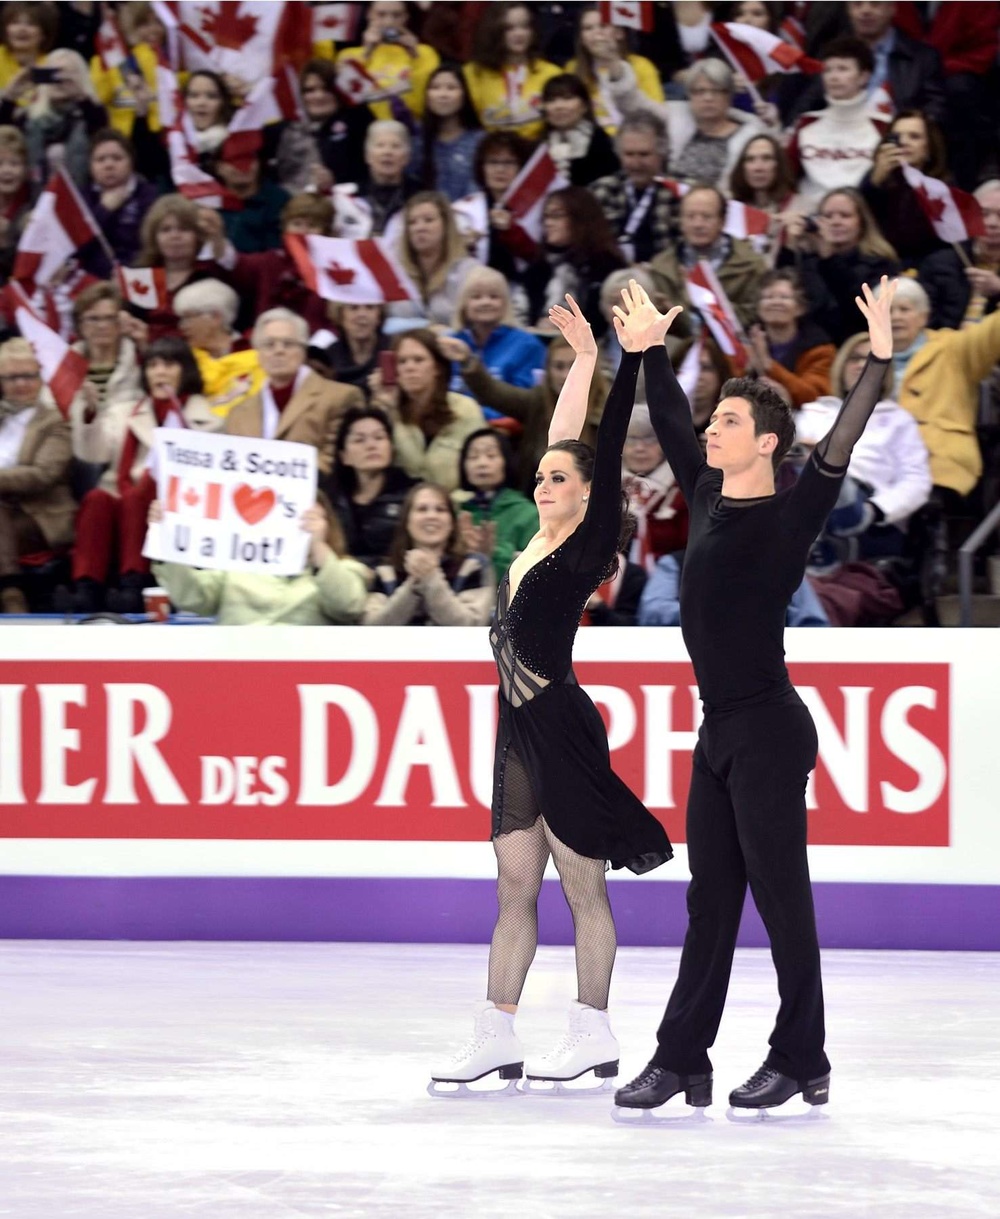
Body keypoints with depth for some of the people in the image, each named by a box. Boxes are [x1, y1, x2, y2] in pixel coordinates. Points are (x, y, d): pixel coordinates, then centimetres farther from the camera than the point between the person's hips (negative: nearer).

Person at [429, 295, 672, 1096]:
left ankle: (595, 1038, 5)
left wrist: (630, 359, -15)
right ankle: (497, 1040, 7)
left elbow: (608, 455, -13)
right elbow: (564, 440, 19)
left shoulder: (587, 550, -8)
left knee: (582, 886, -1)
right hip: (521, 730, 8)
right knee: (516, 886, 7)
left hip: (562, 729, -8)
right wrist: (583, 359, 21)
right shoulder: (540, 544, 12)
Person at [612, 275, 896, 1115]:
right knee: (710, 901, 9)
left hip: (770, 734, -8)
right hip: (720, 732, 8)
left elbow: (840, 445, -20)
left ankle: (802, 1063, 5)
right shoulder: (708, 497, 9)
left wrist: (879, 361, -26)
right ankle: (682, 1061, 11)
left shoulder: (790, 517, -9)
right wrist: (650, 355, 25)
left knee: (780, 897, -2)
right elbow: (669, 425, 22)